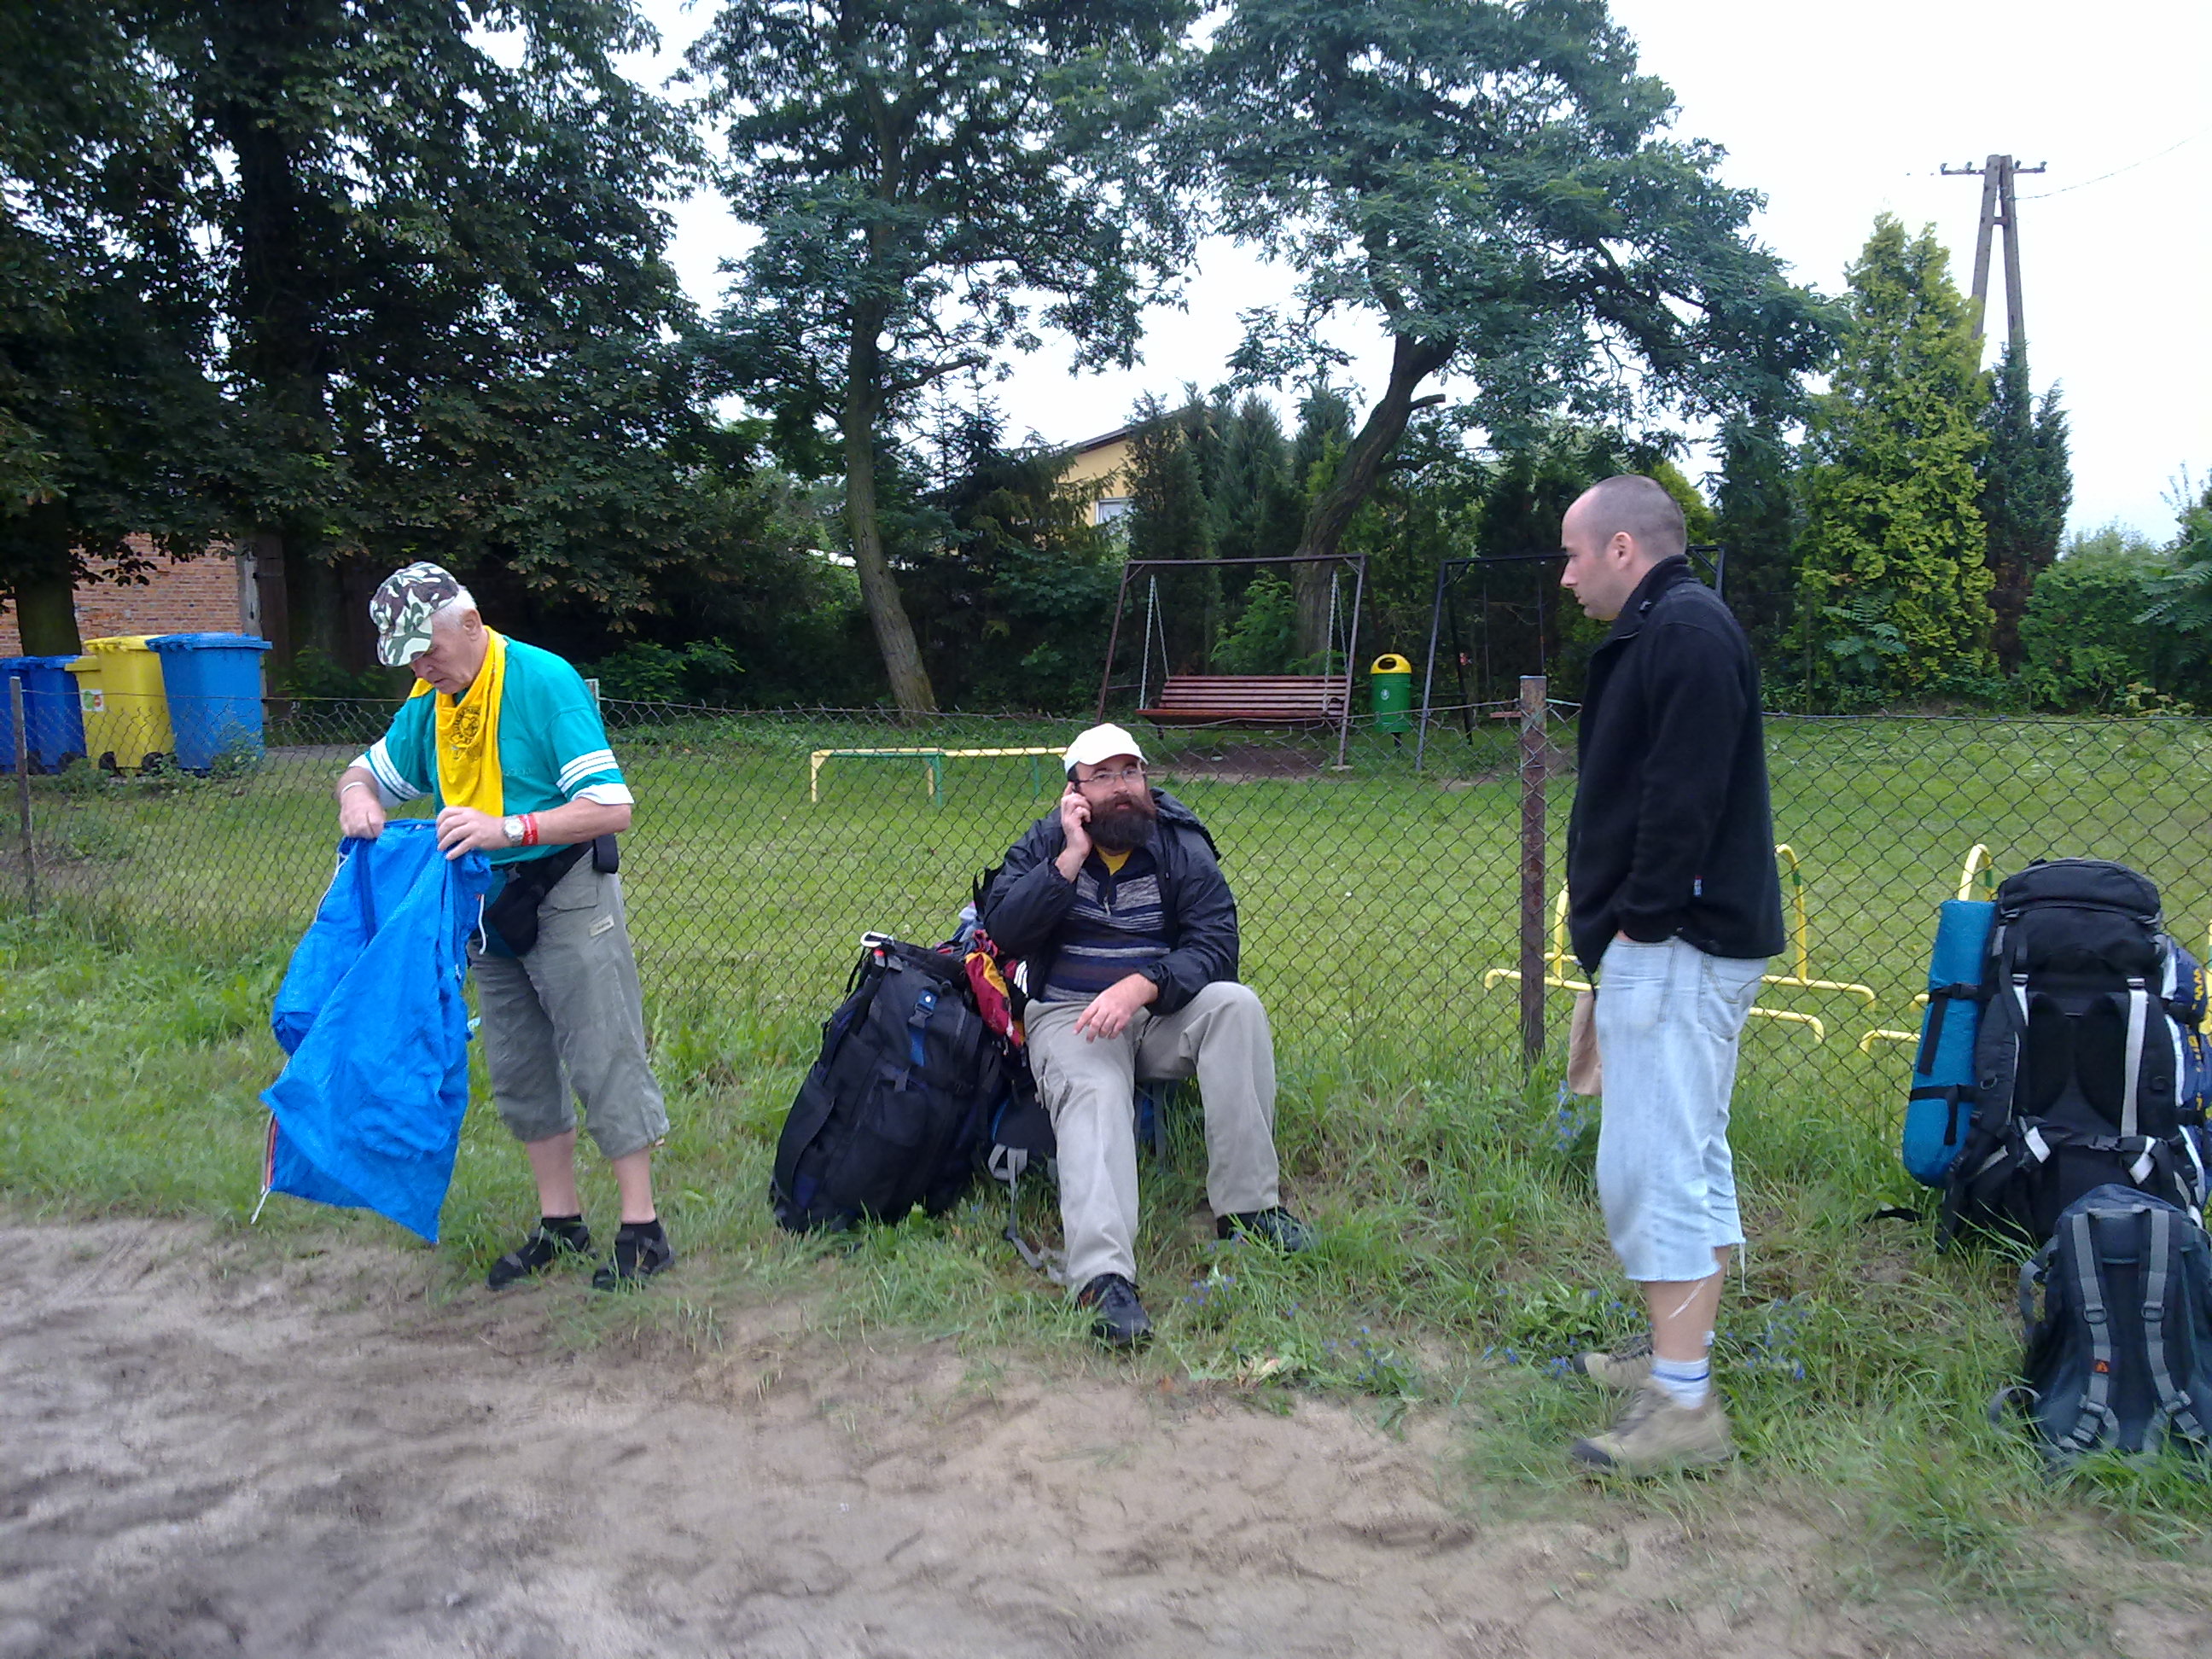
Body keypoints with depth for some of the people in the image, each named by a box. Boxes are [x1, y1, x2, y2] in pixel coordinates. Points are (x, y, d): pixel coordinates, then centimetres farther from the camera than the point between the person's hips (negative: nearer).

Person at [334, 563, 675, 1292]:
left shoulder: (547, 683, -17)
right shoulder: (428, 705, 5)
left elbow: (612, 808, -23)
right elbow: (368, 771, 19)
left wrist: (508, 829, -32)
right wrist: (357, 797, -6)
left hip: (566, 897, -8)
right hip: (485, 905, 8)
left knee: (604, 1060, -4)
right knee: (519, 1069, 13)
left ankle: (642, 1229, 5)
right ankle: (560, 1222, 25)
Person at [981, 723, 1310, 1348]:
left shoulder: (1181, 845, 2)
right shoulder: (1044, 844, 4)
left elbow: (1215, 943, -10)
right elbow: (1002, 927, -10)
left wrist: (1142, 986, -27)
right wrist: (1071, 858, -16)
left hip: (1162, 1011, 2)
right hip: (1071, 1016, -1)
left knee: (1236, 1005, -28)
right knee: (1094, 1096, -33)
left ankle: (1247, 1205, -25)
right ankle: (1103, 1276, -50)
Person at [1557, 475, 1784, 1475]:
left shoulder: (1686, 632, -14)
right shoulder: (1663, 632, 18)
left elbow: (1683, 797, -23)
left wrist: (1642, 922, -18)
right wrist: (1612, 918, 13)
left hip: (1675, 946, -11)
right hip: (1672, 946, 11)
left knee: (1656, 1168, -8)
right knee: (1687, 1161, 16)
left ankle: (1683, 1406, -1)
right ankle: (1676, 1355, 28)